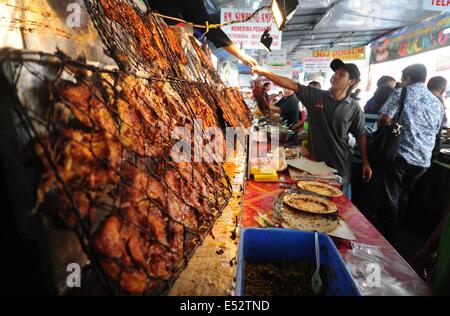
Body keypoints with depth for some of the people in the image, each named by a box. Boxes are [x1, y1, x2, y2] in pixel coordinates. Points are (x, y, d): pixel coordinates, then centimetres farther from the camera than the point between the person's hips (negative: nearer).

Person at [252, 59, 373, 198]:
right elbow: (291, 85, -12)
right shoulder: (316, 96, -4)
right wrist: (263, 72, -18)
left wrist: (366, 162, 3)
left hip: (341, 165, 0)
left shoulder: (354, 108, -3)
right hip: (315, 160, 0)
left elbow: (361, 135, 4)